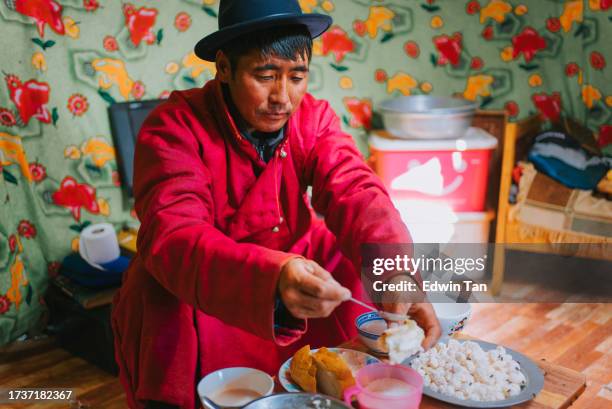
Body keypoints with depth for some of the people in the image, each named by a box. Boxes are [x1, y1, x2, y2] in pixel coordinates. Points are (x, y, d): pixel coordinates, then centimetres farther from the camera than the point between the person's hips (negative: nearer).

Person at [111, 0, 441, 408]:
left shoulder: (313, 117, -7)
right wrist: (271, 275, -53)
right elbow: (172, 237, -34)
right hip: (189, 300, -4)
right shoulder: (174, 126, -20)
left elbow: (356, 192, -23)